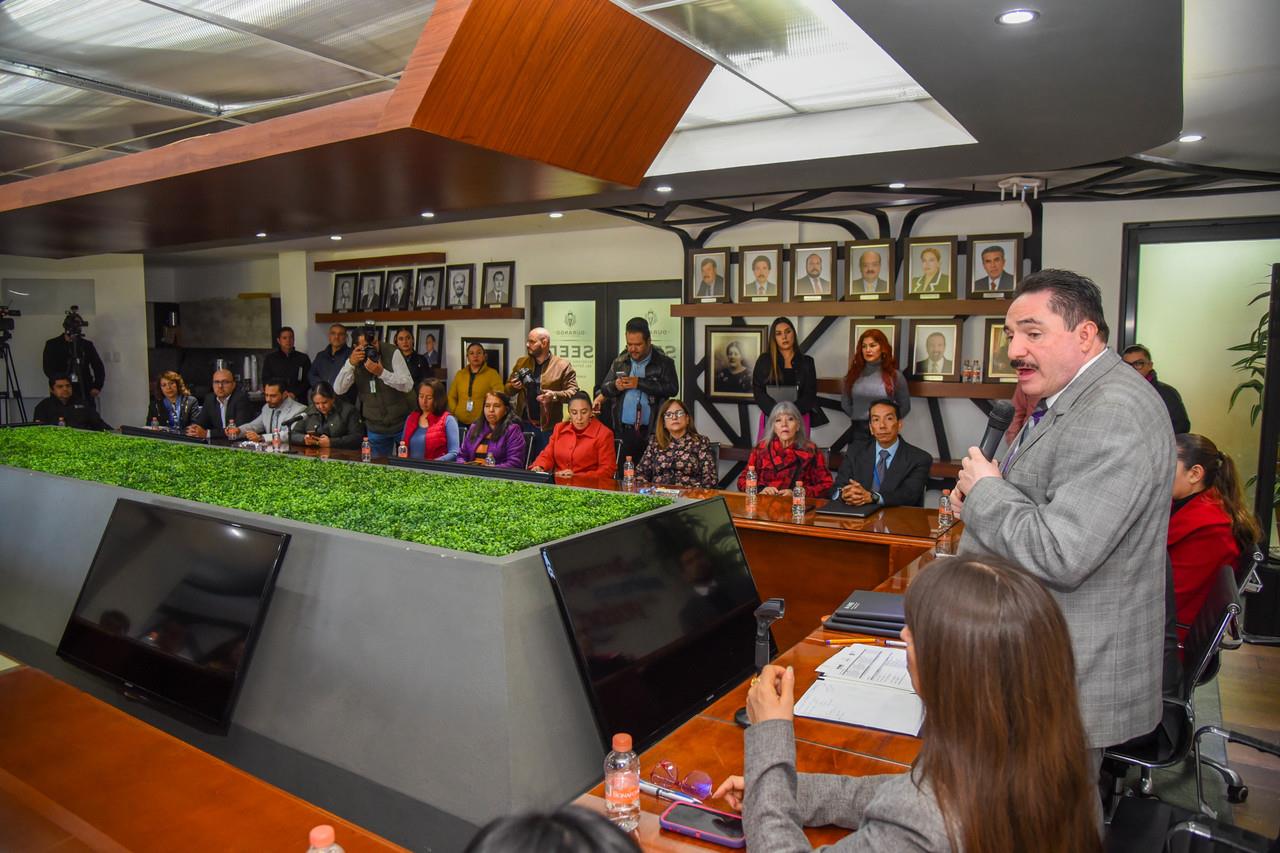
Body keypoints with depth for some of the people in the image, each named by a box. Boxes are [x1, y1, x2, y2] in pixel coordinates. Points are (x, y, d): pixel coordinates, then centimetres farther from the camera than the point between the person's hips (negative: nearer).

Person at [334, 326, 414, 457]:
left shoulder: (392, 353, -13)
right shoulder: (355, 359, -3)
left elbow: (408, 385, -19)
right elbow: (339, 390, -10)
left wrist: (382, 372, -31)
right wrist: (350, 364, -22)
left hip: (402, 423, -3)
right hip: (375, 427, 3)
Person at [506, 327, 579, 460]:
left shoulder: (563, 365, -3)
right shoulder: (521, 362, 11)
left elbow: (573, 392, -7)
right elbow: (507, 389, 17)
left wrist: (555, 395, -24)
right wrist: (513, 387, -6)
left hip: (548, 427, -4)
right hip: (523, 424, 4)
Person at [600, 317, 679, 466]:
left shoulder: (663, 362, 0)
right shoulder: (619, 362, 12)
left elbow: (672, 389, -13)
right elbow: (604, 389, 14)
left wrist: (640, 383, -15)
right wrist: (615, 386, -9)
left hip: (652, 432, -3)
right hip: (623, 431, 3)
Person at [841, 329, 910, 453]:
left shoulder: (894, 375, 0)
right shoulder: (853, 374, 6)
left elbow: (905, 406, 7)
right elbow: (845, 402, 16)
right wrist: (857, 418, 12)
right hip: (857, 433, 2)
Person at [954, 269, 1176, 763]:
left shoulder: (1113, 415, -24)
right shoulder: (1064, 402, 10)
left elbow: (1059, 557, -30)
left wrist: (986, 489, -15)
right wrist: (978, 498, 2)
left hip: (1072, 681, -10)